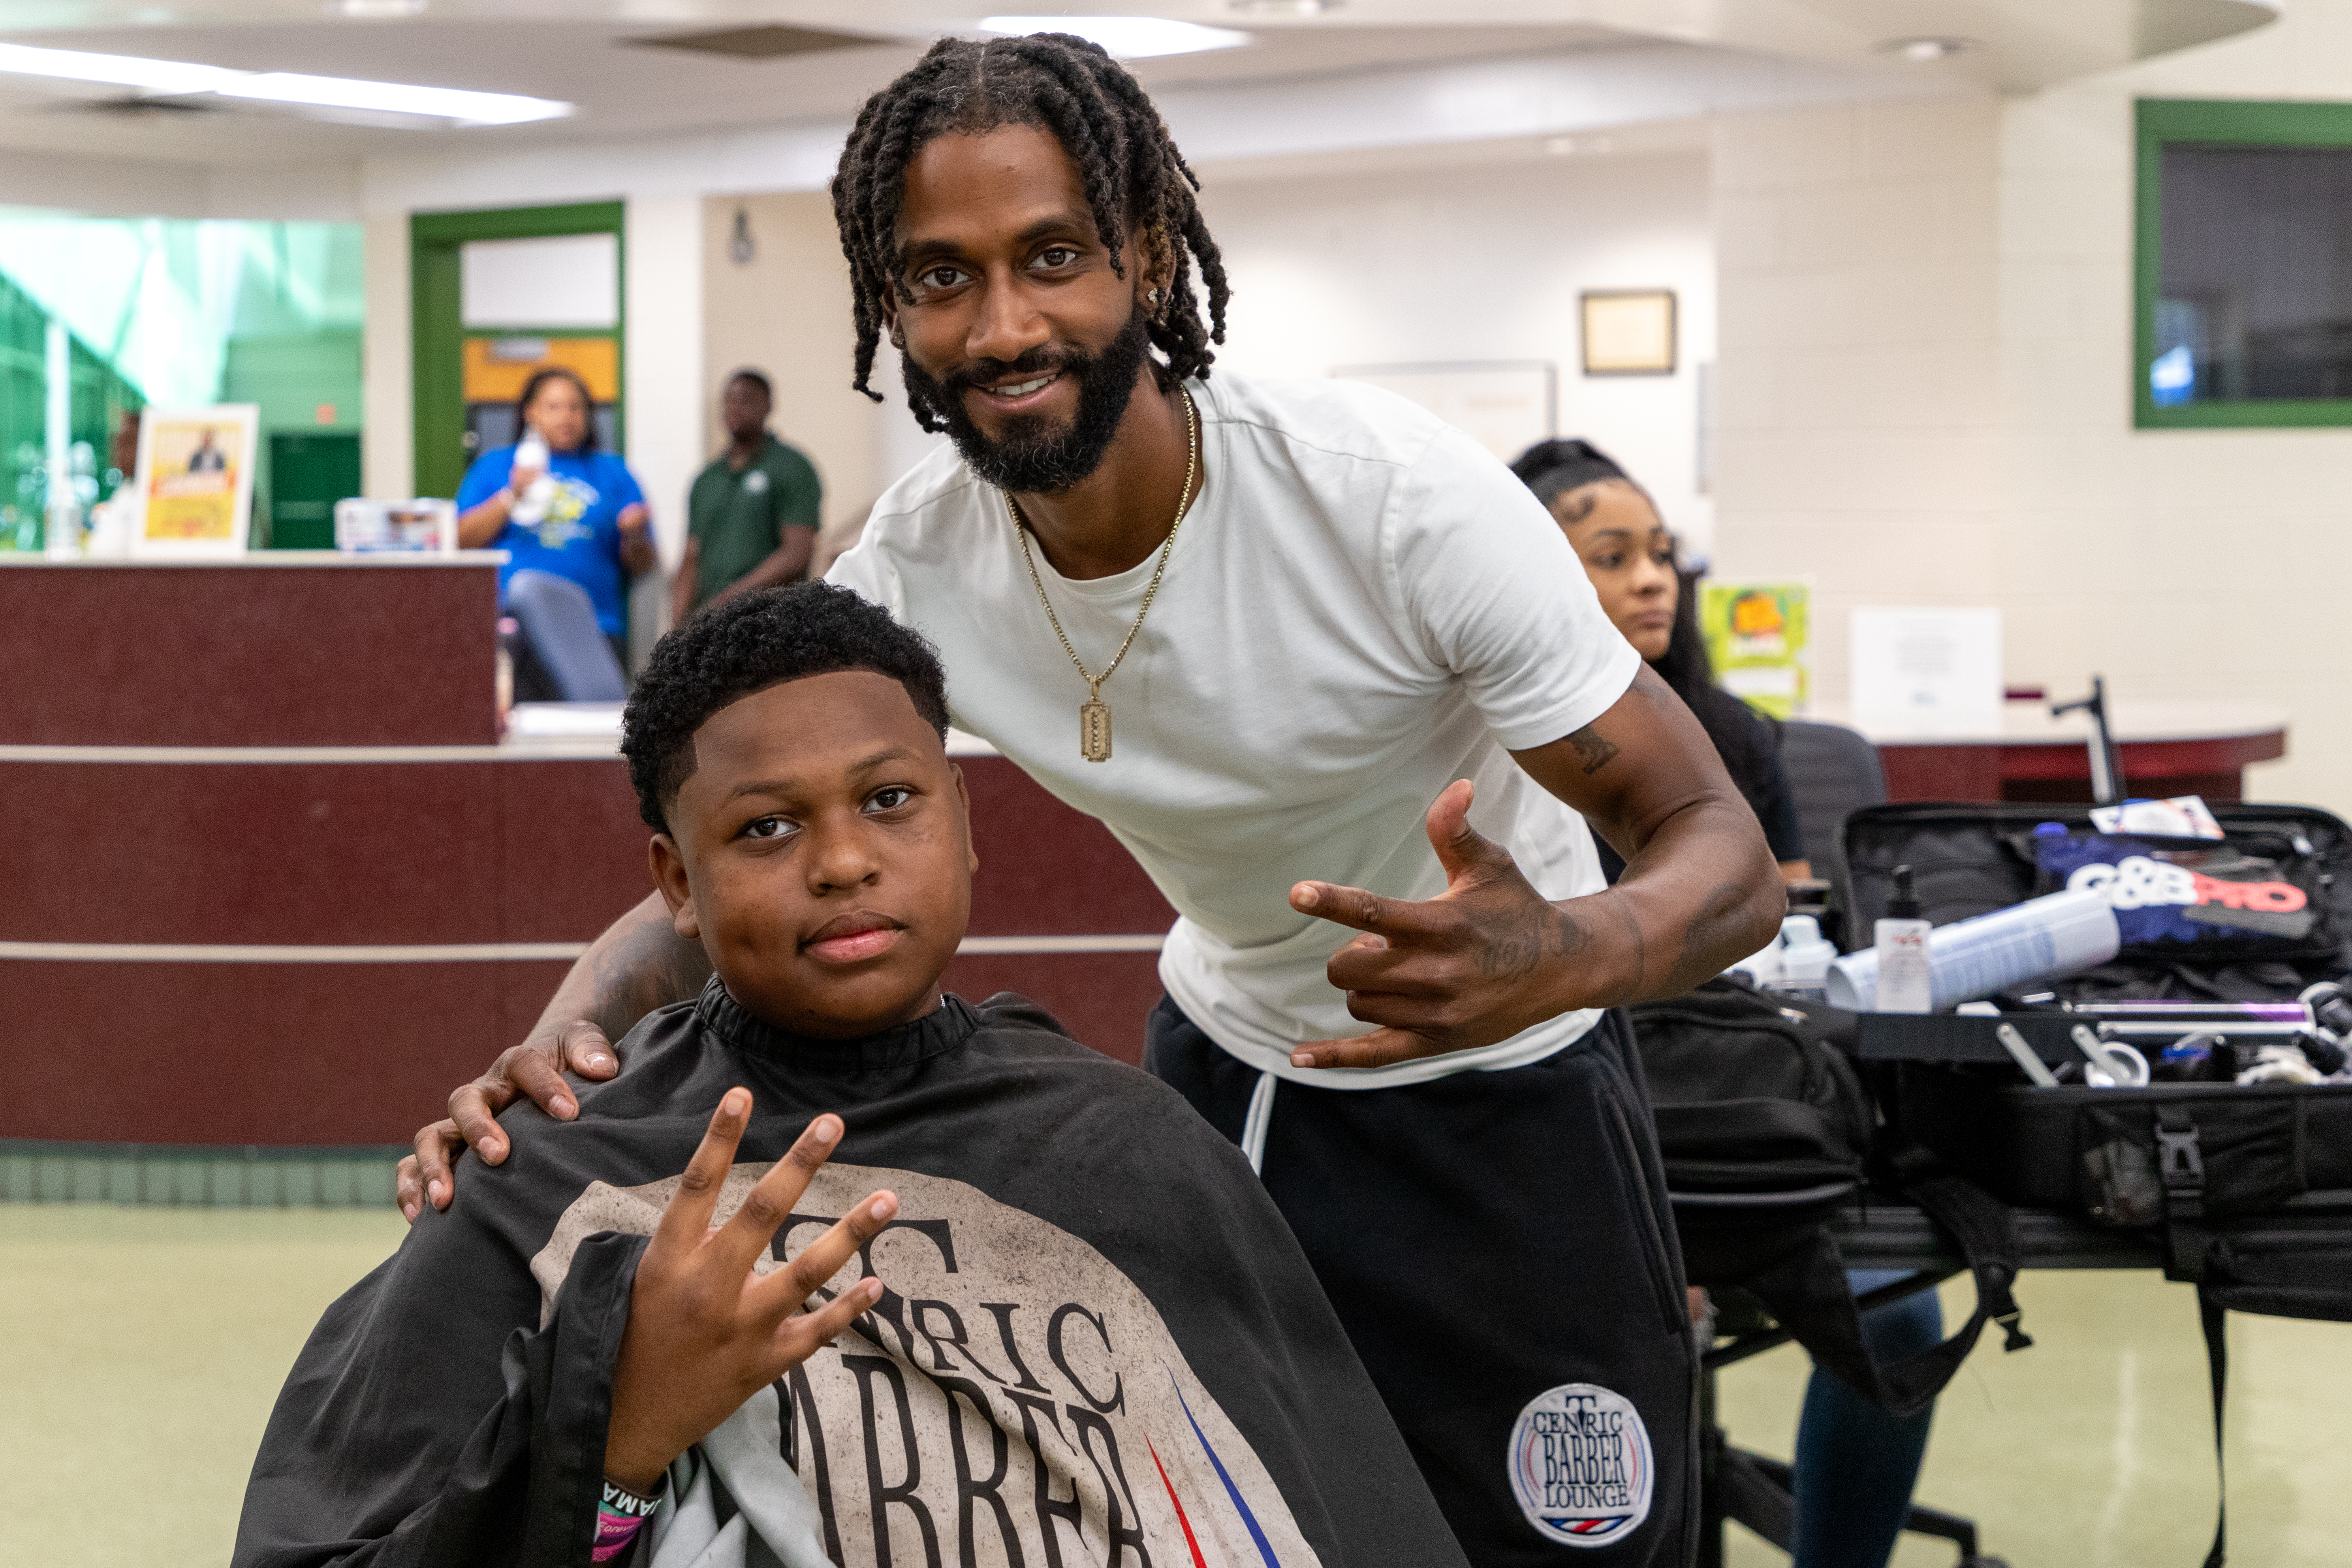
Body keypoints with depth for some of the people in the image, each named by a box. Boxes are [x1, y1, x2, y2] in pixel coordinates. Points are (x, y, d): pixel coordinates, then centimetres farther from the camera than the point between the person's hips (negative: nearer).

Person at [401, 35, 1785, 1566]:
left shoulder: (1397, 493, -30)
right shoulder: (913, 562, -17)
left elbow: (1725, 855, -28)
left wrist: (1558, 960, -51)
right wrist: (568, 1034, -37)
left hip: (1502, 1090, -3)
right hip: (1227, 1062, 4)